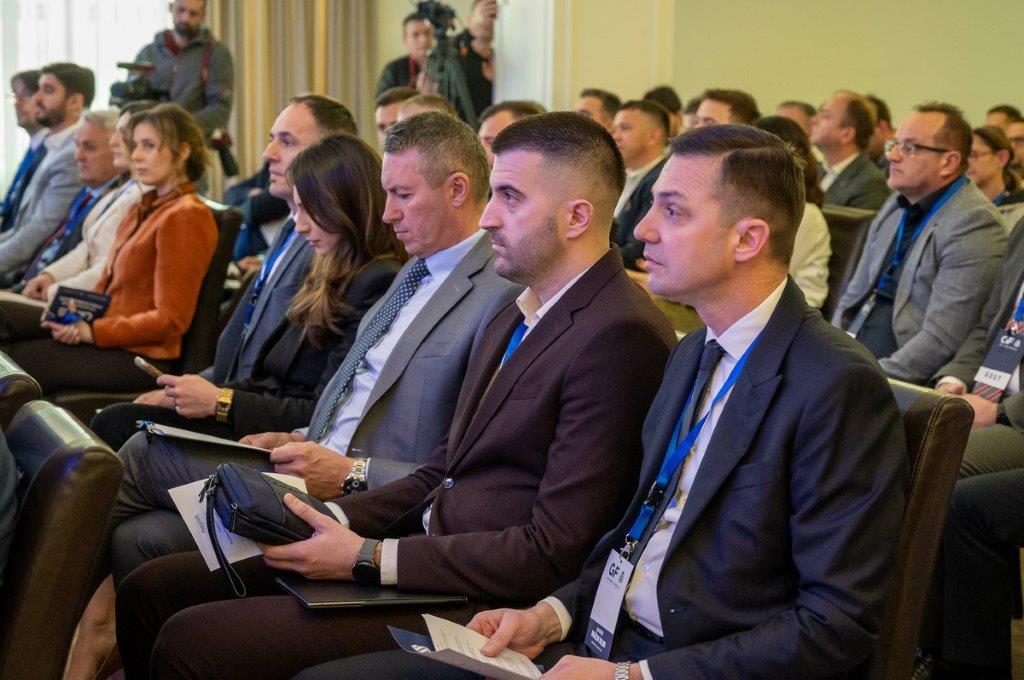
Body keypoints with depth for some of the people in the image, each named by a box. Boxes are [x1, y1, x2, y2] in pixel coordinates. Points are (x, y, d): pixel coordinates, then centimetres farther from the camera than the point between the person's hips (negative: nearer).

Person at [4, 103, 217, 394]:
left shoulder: (186, 216, -10)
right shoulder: (142, 209, 19)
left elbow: (170, 319, -15)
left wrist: (93, 331, -16)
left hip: (143, 356, -8)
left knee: (22, 359, -19)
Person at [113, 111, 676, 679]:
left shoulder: (621, 338, -17)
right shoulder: (516, 317, 16)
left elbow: (553, 553, -20)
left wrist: (370, 557, -17)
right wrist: (331, 521, 2)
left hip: (474, 603, -9)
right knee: (148, 590, 4)